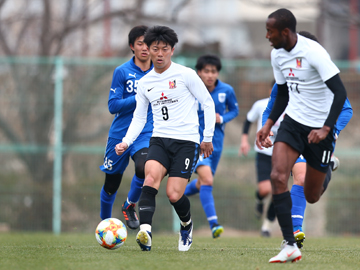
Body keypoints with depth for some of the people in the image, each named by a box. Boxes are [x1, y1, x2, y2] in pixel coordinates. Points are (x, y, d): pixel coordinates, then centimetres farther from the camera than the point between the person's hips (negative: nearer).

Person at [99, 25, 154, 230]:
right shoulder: (122, 72, -4)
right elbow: (113, 105, -9)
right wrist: (140, 98, -17)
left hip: (146, 134, 1)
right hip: (120, 134, 0)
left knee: (144, 168, -30)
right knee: (111, 184, 7)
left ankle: (130, 206, -2)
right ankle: (105, 221, 35)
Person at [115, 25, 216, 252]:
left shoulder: (185, 74, -3)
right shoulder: (144, 83, 11)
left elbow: (208, 103, 3)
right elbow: (139, 118, 16)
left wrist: (208, 137, 1)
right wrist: (126, 142, 0)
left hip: (186, 141, -3)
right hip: (160, 140, 3)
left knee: (174, 194, -11)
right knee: (151, 176, -27)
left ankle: (187, 226, 23)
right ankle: (145, 232, -40)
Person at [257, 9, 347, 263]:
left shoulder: (313, 52, -21)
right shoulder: (277, 55, 2)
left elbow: (340, 92, -23)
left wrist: (325, 129, -31)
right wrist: (268, 124, 11)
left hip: (320, 128, -5)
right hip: (293, 121, 5)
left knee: (312, 197, 4)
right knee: (278, 177, -19)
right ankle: (290, 245, -19)